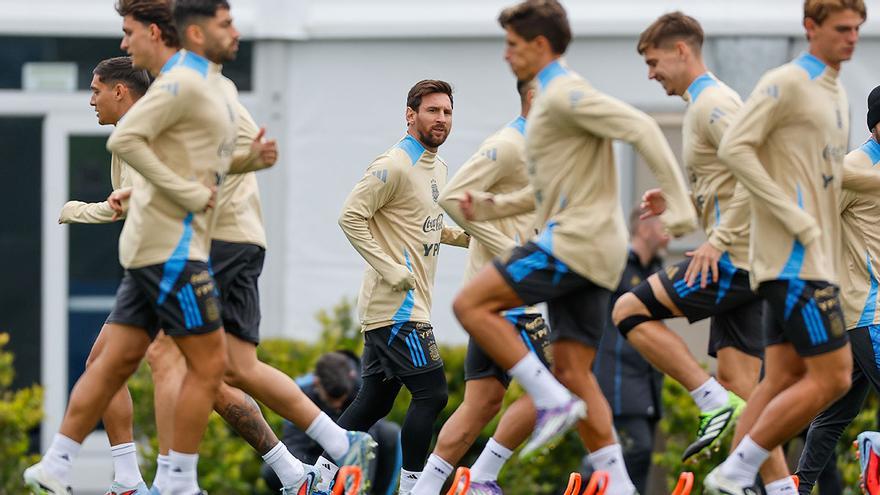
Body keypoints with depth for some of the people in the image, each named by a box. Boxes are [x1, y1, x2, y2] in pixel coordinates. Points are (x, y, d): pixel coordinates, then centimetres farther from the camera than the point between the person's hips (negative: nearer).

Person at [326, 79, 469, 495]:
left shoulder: (437, 168, 16)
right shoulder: (394, 166, -14)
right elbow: (351, 217, -17)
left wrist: (471, 237, 13)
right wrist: (392, 271, -20)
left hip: (409, 303, 10)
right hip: (397, 305, -10)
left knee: (375, 399, 10)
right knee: (431, 393, -11)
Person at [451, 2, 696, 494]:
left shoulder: (566, 94, -10)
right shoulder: (551, 99, 22)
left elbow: (641, 128, -20)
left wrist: (679, 204, -26)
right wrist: (490, 207, 18)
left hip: (576, 241, -10)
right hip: (590, 250, 10)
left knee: (471, 303, -10)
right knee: (572, 369, 6)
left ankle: (552, 399, -13)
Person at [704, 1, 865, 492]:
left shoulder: (836, 92, 18)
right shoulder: (787, 83, -10)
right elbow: (734, 148, -18)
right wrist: (796, 219, -20)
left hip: (817, 257, 9)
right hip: (796, 260, -9)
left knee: (784, 379, 6)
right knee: (832, 377, -12)